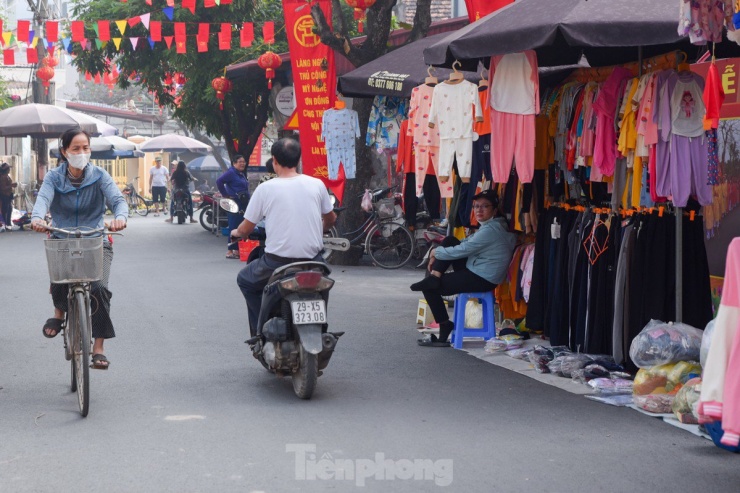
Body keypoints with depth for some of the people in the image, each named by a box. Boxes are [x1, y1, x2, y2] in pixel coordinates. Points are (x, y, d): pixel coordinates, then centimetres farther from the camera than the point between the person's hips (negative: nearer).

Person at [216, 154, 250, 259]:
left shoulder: (242, 174, 19)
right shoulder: (231, 172, -10)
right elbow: (219, 181, -21)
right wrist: (225, 195, -17)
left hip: (243, 205, 9)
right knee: (234, 227, -10)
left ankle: (237, 250, 15)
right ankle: (230, 251, -7)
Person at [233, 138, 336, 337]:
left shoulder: (265, 188, -5)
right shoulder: (317, 184, 2)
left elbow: (245, 230, 2)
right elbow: (331, 220, 18)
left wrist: (236, 232, 25)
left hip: (277, 263, -2)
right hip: (312, 261, 2)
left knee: (245, 280, 25)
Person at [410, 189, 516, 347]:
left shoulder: (490, 230, -20)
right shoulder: (488, 226, 12)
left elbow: (461, 250, -20)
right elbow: (465, 244, 17)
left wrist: (436, 252, -5)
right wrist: (437, 254, 5)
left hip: (482, 280, -10)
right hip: (473, 271, 10)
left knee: (429, 288, -3)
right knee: (449, 241, 4)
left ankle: (445, 327, 6)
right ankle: (434, 277, -8)